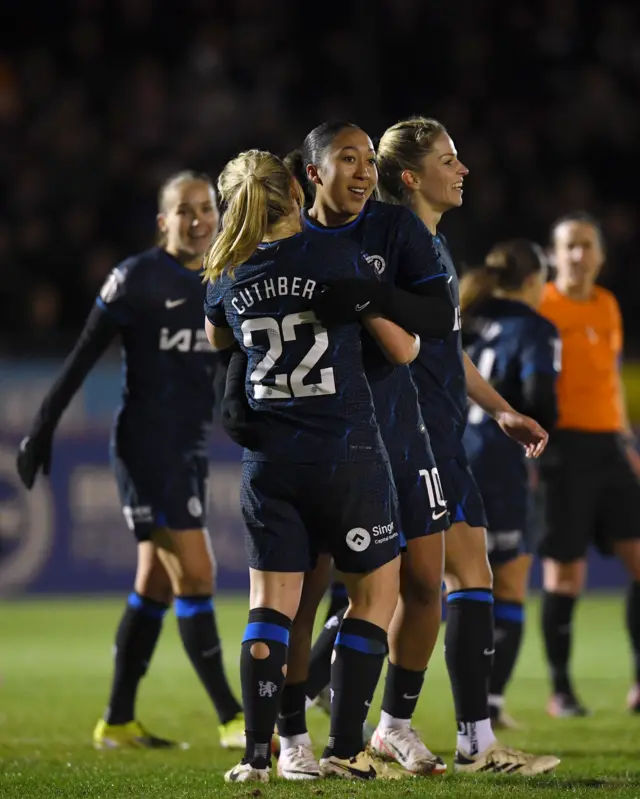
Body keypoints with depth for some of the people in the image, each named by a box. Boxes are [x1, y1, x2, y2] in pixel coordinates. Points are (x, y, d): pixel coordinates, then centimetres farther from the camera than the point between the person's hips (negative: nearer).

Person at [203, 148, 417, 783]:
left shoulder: (228, 281, 5)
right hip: (347, 454, -3)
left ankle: (257, 754, -3)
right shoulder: (338, 259, -7)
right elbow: (403, 350, 0)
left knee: (271, 604, 6)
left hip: (268, 461, 3)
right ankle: (344, 750, 3)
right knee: (375, 592, 9)